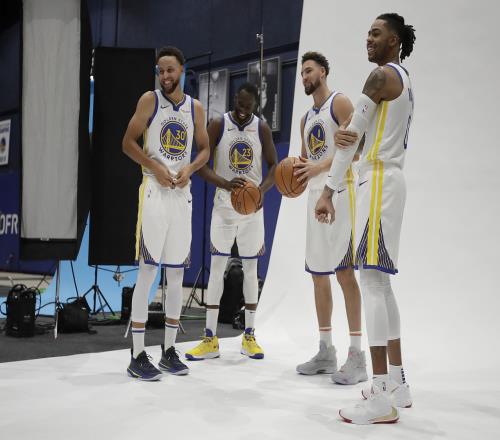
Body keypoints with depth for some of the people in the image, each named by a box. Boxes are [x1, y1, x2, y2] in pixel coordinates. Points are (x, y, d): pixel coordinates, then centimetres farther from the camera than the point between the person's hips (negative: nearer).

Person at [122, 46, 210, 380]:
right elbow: (128, 143, -1)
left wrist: (189, 168, -4)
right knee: (148, 270, -7)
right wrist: (156, 168, -14)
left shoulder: (195, 108, 11)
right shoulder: (150, 100, 1)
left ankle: (169, 350, 18)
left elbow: (205, 149, 16)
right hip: (154, 192, -4)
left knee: (177, 273, 7)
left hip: (183, 193, 5)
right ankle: (138, 355, 0)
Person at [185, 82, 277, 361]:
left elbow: (274, 166, 3)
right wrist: (225, 184, -26)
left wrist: (262, 190, -18)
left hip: (252, 208, 1)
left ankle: (249, 337, 17)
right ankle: (211, 340, 4)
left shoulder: (262, 128, 1)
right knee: (217, 267, -2)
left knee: (251, 268, 6)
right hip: (224, 206, -1)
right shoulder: (218, 125, -4)